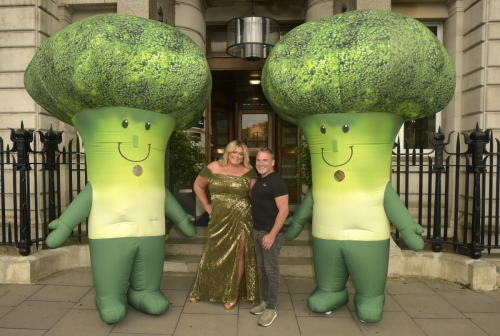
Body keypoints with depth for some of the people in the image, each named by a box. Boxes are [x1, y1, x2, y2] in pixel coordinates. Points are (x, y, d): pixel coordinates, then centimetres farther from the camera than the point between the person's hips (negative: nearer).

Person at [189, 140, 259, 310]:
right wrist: (206, 205, 8)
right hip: (218, 219, 2)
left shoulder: (248, 172, -1)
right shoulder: (214, 168, 1)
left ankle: (233, 295, 25)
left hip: (240, 219, -2)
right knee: (213, 255, 14)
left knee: (237, 255, 6)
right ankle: (201, 291, 36)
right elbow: (198, 185, 13)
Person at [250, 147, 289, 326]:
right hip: (257, 231, 8)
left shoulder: (277, 181, -15)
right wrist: (257, 229, 14)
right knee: (262, 268, 16)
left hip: (271, 233, -8)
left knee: (271, 270, 2)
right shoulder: (259, 180, 12)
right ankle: (265, 302, 29)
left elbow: (283, 210, -19)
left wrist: (272, 235, -21)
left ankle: (271, 309, 14)